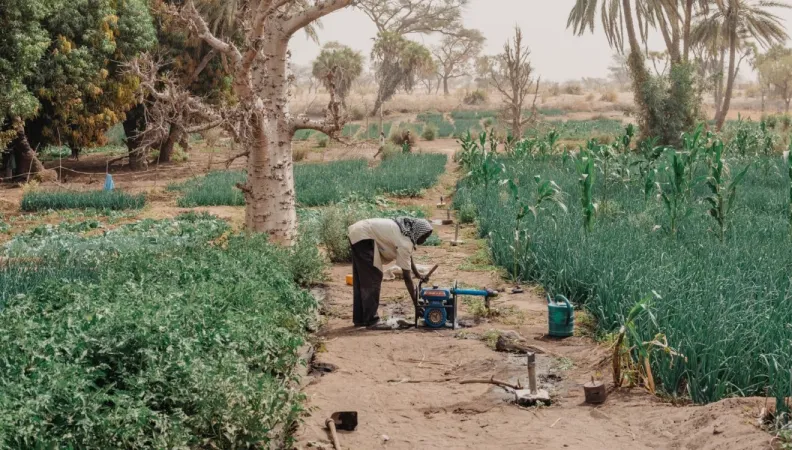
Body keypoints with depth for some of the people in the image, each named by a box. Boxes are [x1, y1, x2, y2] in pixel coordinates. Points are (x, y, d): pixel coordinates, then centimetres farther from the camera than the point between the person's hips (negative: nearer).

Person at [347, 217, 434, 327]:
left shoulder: (407, 230, 7)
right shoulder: (404, 243, -19)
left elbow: (408, 255, 27)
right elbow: (406, 276, -18)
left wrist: (417, 274, 32)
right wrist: (415, 303, -14)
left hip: (357, 232, 10)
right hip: (363, 236, -10)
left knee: (361, 279, 15)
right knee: (372, 279, -6)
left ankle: (359, 318, 22)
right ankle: (369, 319, -1)